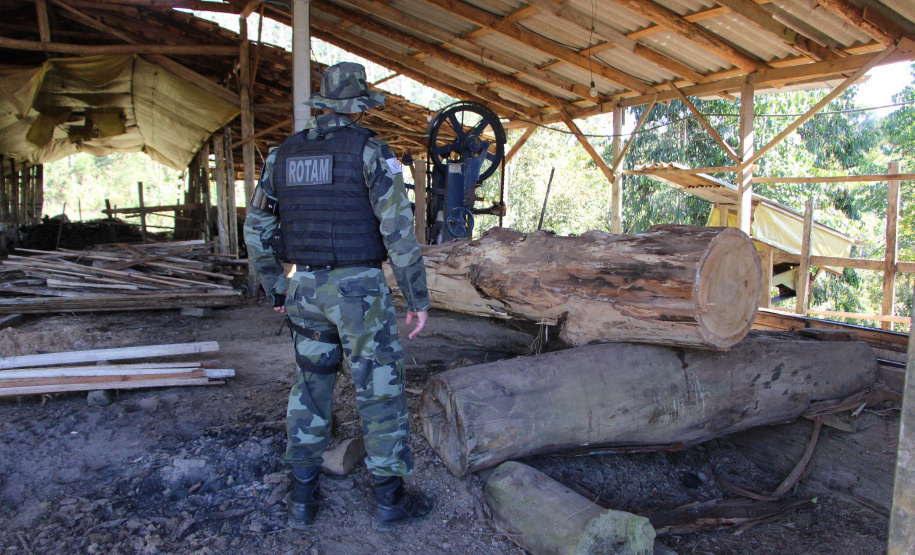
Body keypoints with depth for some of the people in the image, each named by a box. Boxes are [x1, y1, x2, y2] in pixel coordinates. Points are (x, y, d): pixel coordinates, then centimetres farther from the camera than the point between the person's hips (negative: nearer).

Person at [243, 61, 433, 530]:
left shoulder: (283, 155, 8)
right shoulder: (370, 151, -8)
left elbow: (256, 230, 12)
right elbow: (399, 230, -14)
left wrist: (275, 290, 20)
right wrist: (418, 298, -7)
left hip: (305, 289, 5)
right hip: (359, 289, -5)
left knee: (310, 387, 17)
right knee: (380, 391, 6)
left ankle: (302, 498, 25)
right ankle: (389, 499, 17)